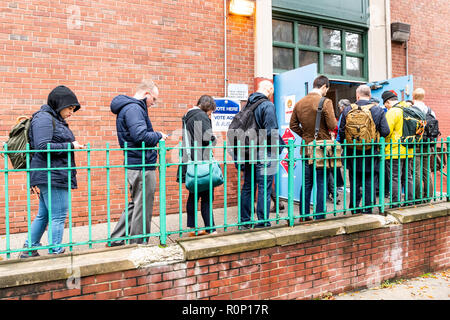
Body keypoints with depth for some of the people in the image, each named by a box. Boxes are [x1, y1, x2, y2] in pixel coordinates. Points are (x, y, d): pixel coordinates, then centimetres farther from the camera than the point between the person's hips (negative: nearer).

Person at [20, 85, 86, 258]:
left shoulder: (56, 119, 19)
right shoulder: (44, 118, -10)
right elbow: (42, 146, -20)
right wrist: (70, 145, -16)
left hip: (54, 176, 10)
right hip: (51, 175, -10)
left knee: (44, 215, 18)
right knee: (58, 216, -4)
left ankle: (29, 249, 29)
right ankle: (55, 252, 5)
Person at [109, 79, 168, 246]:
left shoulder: (128, 107, 19)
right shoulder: (134, 109, -15)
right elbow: (141, 136, -27)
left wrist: (155, 136, 12)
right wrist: (159, 135, -10)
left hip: (135, 165, 11)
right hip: (142, 165, -11)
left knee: (136, 204, 19)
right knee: (143, 208, 1)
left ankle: (116, 240, 25)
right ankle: (137, 245, 13)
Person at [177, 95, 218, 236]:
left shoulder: (187, 116, 18)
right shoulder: (201, 116, -9)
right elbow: (208, 138, -16)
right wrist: (214, 140, 5)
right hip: (201, 161, -9)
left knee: (194, 195, 13)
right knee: (207, 196, -4)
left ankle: (192, 228, 18)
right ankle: (210, 229, 0)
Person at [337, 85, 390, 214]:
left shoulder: (347, 110, -3)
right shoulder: (378, 110, -5)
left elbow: (341, 132, -1)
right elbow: (385, 132, -7)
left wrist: (344, 145, 14)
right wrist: (374, 134, 14)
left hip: (353, 154, 1)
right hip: (371, 155, -1)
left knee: (354, 183, 10)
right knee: (370, 183, 8)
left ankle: (354, 210, 17)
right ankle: (367, 210, 13)